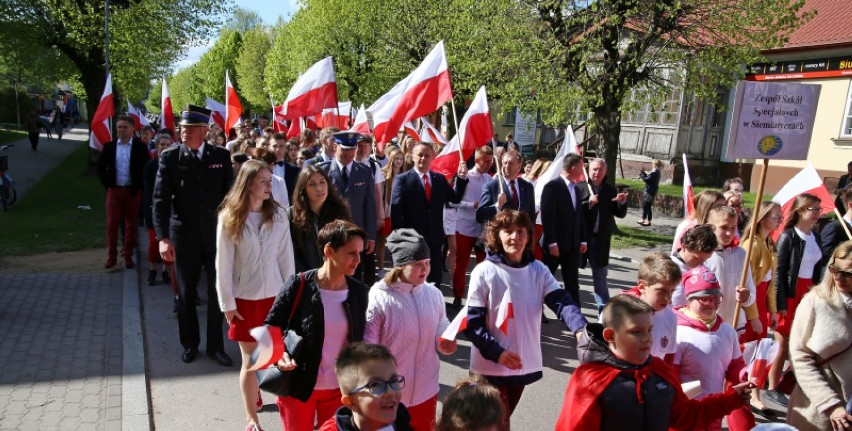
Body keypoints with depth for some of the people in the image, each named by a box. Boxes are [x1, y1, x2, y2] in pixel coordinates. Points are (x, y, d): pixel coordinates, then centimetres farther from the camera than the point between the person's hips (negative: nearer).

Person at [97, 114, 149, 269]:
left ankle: (128, 256, 16)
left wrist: (139, 188, -4)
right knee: (112, 224, 2)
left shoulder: (140, 147, -2)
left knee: (131, 225, 6)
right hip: (114, 190, 2)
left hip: (133, 191, -1)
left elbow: (146, 169, 0)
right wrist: (107, 185, 4)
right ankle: (111, 257, 11)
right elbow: (100, 167, 12)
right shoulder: (109, 146, 5)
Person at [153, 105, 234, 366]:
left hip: (217, 235, 0)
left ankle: (215, 346, 22)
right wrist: (163, 238, -17)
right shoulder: (170, 157, -3)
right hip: (184, 237, 0)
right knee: (187, 295, 13)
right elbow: (161, 200, -8)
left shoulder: (221, 156, -1)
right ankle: (190, 344, 32)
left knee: (218, 292, 7)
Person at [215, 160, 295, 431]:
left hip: (274, 295, 2)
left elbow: (286, 258, 0)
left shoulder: (279, 215, -4)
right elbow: (223, 264, -6)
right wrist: (227, 303, -6)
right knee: (250, 358, 7)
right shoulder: (229, 218, -8)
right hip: (244, 297, -2)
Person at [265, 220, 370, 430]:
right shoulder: (298, 285, -17)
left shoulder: (358, 291, -5)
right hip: (298, 388, -3)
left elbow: (358, 339, 5)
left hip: (339, 389, 3)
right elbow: (270, 327, -6)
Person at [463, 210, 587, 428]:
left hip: (524, 364, 4)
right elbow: (472, 322, -12)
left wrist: (581, 328, -32)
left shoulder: (538, 270, -1)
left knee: (503, 418, 22)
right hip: (491, 365, -4)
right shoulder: (484, 272, -14)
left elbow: (562, 302, -13)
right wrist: (497, 352, -21)